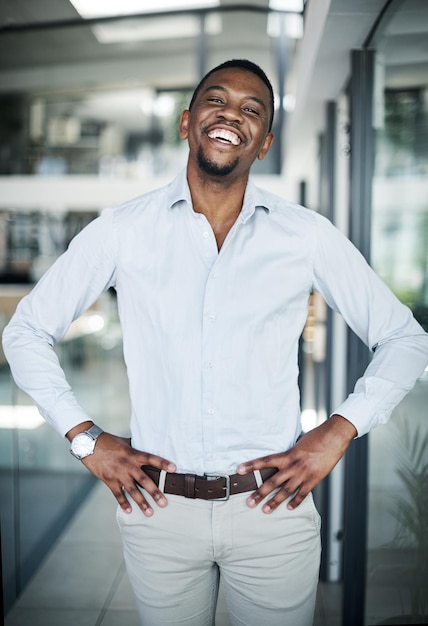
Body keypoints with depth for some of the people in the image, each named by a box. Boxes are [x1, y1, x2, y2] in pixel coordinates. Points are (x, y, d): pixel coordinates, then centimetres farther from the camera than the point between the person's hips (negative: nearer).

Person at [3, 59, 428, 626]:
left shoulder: (307, 235, -2)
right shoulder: (122, 230, -2)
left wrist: (336, 433, -7)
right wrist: (87, 439, -3)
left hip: (273, 508, 0)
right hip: (159, 509, 0)